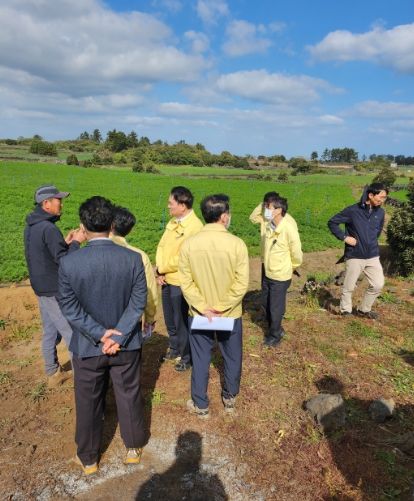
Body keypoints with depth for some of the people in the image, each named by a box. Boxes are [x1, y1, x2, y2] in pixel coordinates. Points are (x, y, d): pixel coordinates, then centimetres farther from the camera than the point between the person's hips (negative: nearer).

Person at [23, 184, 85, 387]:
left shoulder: (31, 227, 7)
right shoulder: (49, 228, -23)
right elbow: (64, 261, -21)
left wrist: (65, 242, 7)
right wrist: (76, 242, -10)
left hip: (41, 288, 9)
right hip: (56, 291, -9)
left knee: (50, 332, 18)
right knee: (72, 333, 1)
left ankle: (53, 373, 29)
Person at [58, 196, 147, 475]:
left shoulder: (69, 263, -17)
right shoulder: (133, 259, -15)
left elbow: (70, 308, -14)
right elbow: (138, 302, -14)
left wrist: (100, 334, -12)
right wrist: (118, 336, -14)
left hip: (87, 347, 0)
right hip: (126, 344, 1)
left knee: (88, 403, 19)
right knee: (130, 396, 20)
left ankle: (88, 458, 40)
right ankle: (134, 448, 42)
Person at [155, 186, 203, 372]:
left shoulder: (195, 226, -20)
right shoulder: (173, 222, 7)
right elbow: (162, 246, 8)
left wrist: (161, 269, -12)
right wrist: (159, 270, -7)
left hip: (181, 282, -8)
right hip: (166, 280, 8)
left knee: (182, 321, 8)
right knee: (170, 319, 21)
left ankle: (186, 357, 27)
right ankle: (174, 348, 42)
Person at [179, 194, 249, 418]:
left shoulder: (189, 244, -13)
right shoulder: (237, 244, -18)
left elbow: (186, 282, -12)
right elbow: (241, 284, -18)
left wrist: (203, 307, -10)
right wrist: (221, 307, -13)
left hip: (199, 314, 1)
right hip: (230, 314, -1)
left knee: (200, 359, 16)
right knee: (232, 357, 21)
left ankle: (200, 404, 31)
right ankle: (230, 398, 41)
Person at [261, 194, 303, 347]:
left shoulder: (289, 229, -25)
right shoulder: (269, 225, -7)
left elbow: (296, 253, -14)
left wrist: (292, 267, -1)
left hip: (280, 276, -7)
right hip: (267, 273, 7)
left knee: (276, 308, 9)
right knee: (267, 305, 21)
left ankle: (275, 335, 32)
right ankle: (276, 329, 44)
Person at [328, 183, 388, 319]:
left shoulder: (380, 212, 2)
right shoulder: (353, 210, -14)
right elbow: (332, 222, -8)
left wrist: (372, 242, 15)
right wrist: (344, 237, -13)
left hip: (373, 256, 5)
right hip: (354, 256, -5)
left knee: (378, 285, 6)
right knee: (349, 287, 6)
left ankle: (364, 310, 27)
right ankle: (345, 311, 28)